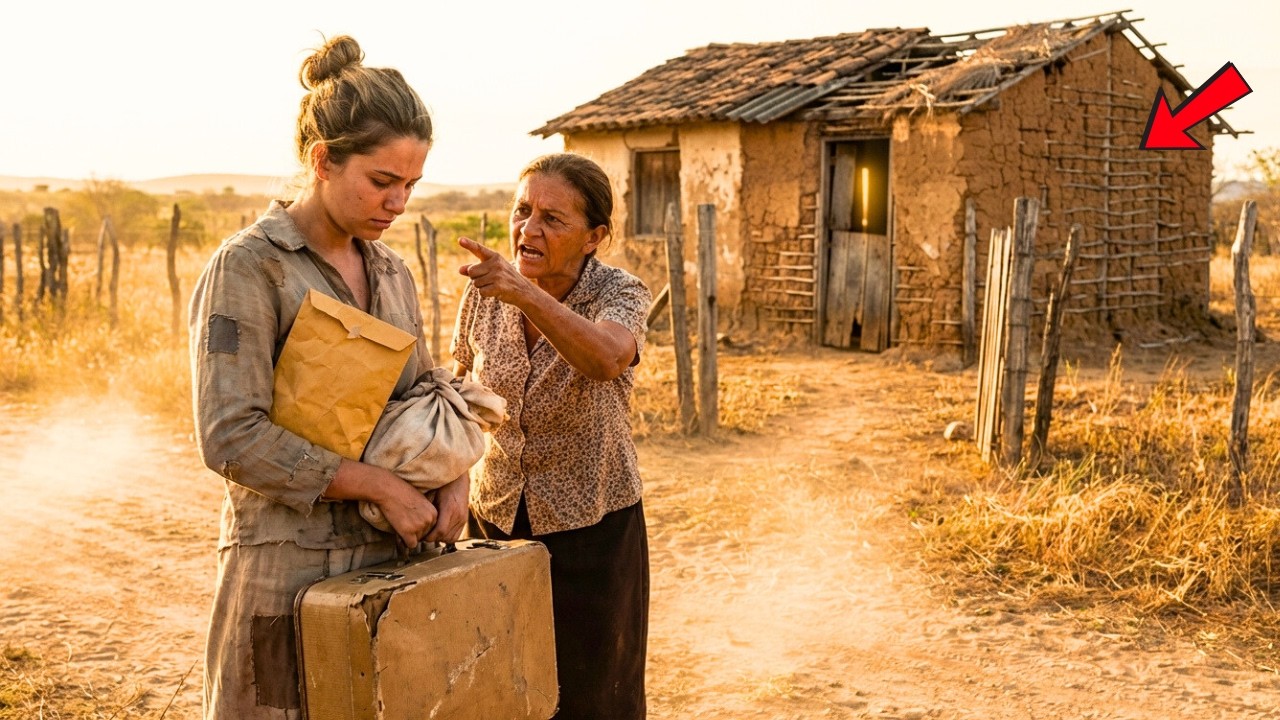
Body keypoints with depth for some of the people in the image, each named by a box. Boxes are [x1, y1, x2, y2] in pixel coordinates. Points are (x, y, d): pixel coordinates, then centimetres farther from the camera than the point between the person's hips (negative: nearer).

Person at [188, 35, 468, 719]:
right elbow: (232, 438, -18)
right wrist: (380, 485, -17)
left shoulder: (390, 271, 10)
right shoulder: (247, 267, -10)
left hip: (389, 559, 6)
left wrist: (452, 477, -3)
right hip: (290, 568, -6)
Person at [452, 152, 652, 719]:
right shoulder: (484, 296, -4)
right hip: (495, 522, 3)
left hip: (590, 529, -3)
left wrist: (524, 292, -50)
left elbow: (607, 359, -37)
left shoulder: (619, 293, -14)